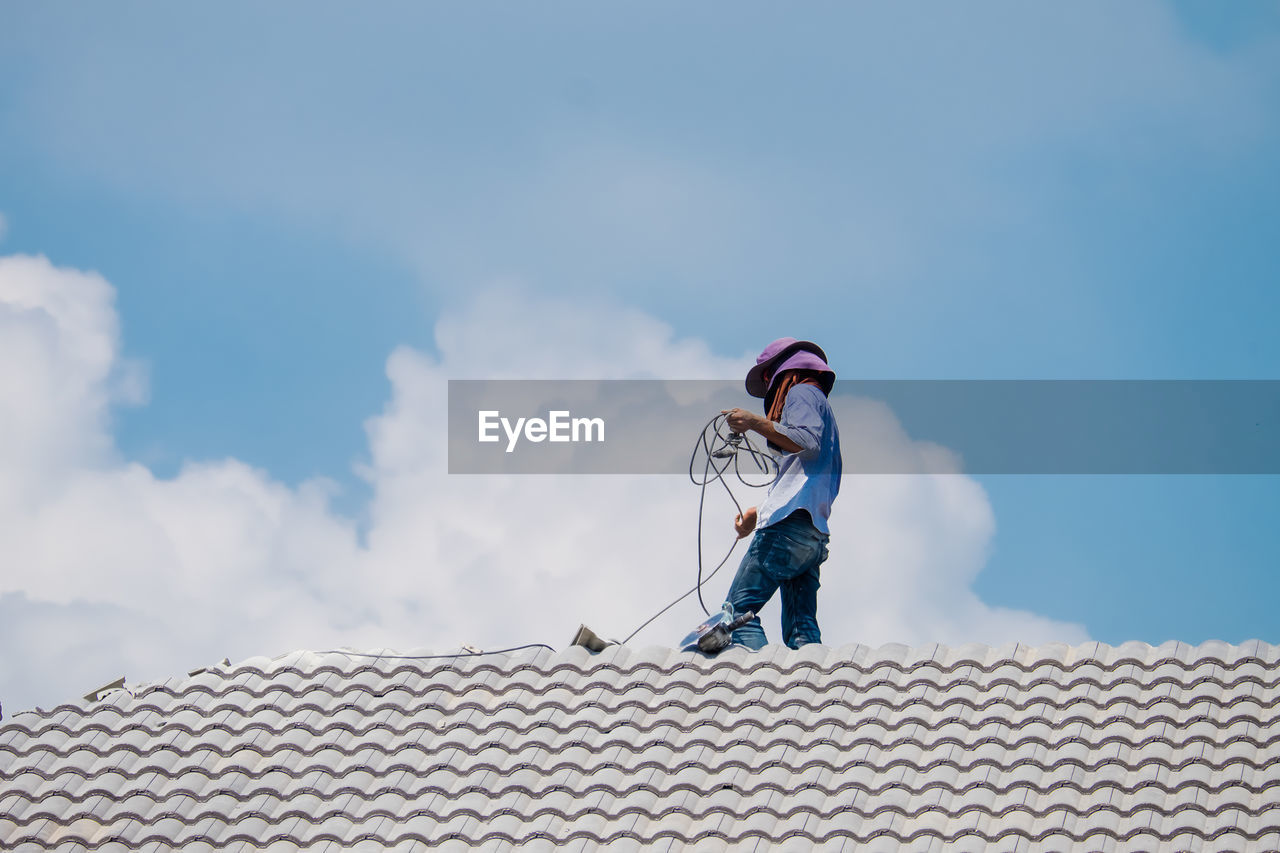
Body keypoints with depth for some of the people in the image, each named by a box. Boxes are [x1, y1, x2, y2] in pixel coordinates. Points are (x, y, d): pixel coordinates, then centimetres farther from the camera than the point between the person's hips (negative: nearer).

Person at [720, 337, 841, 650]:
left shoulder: (801, 393, 5)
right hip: (815, 532, 10)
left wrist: (757, 423, -22)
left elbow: (808, 442, -17)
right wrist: (759, 512, 30)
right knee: (800, 628, 1)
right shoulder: (820, 405, 33)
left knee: (739, 607, -16)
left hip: (791, 523, -10)